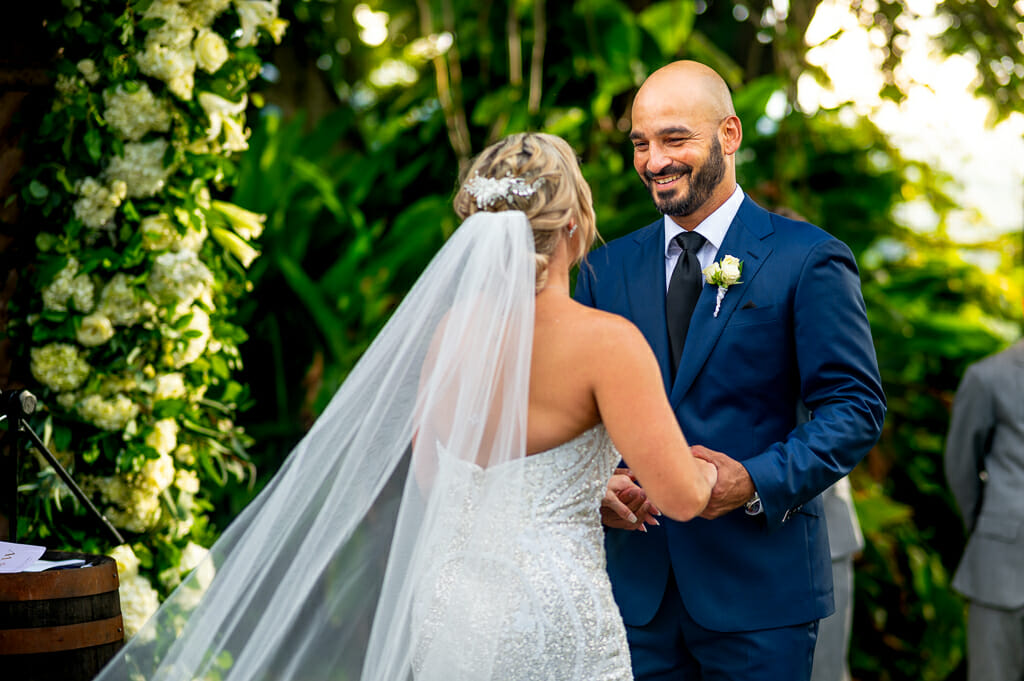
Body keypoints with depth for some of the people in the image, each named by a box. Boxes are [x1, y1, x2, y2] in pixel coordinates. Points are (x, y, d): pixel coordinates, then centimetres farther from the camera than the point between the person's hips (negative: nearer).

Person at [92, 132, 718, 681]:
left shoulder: (452, 328, 3)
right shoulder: (606, 341, -14)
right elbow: (681, 496, -18)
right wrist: (711, 473, 7)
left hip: (448, 603, 6)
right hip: (554, 617, -6)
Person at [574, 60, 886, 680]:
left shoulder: (809, 260, -2)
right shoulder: (606, 268, 10)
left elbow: (857, 406, -6)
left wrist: (757, 482, -19)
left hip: (760, 588, -3)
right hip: (636, 582, 3)